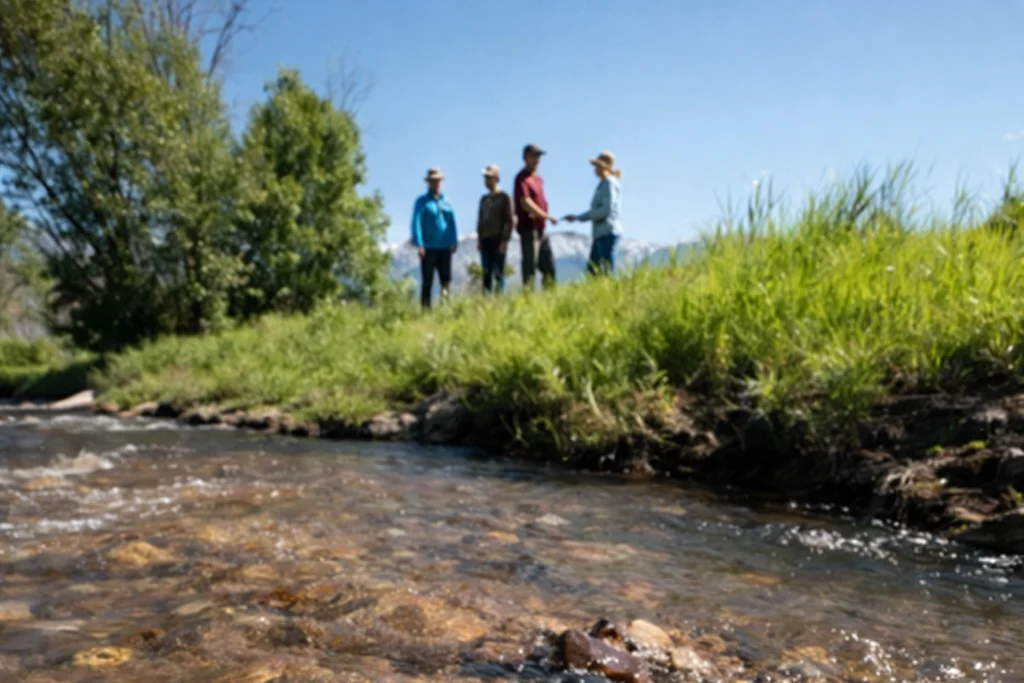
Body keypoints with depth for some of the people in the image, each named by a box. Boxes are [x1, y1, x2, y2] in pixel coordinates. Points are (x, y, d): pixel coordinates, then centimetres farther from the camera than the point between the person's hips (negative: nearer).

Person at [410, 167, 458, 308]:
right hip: (428, 248, -3)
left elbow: (452, 222, 11)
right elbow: (416, 222, -7)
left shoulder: (446, 201, 12)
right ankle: (425, 309, 5)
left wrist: (454, 241, -1)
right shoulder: (422, 201, 1)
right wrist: (419, 245, -17)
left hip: (445, 248, 4)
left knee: (446, 279, -1)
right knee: (427, 282, 0)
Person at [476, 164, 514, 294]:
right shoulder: (484, 199, 17)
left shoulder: (504, 197, -1)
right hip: (485, 240, 5)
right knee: (486, 273, 3)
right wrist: (479, 239, 11)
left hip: (498, 239, -5)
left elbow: (509, 220, -6)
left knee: (498, 273, -6)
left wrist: (505, 240, -13)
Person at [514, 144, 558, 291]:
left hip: (540, 229, 9)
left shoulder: (538, 178, 17)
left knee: (549, 267, 10)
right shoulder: (522, 179, -11)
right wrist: (547, 216, -23)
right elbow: (526, 203, -21)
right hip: (529, 228, -9)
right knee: (530, 266, -6)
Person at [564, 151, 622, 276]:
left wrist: (580, 217, -15)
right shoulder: (603, 184, 18)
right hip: (600, 233, 10)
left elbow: (606, 210, -18)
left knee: (607, 272, -9)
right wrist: (577, 217, 9)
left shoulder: (610, 183, -9)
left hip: (607, 233, -10)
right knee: (592, 269, 9)